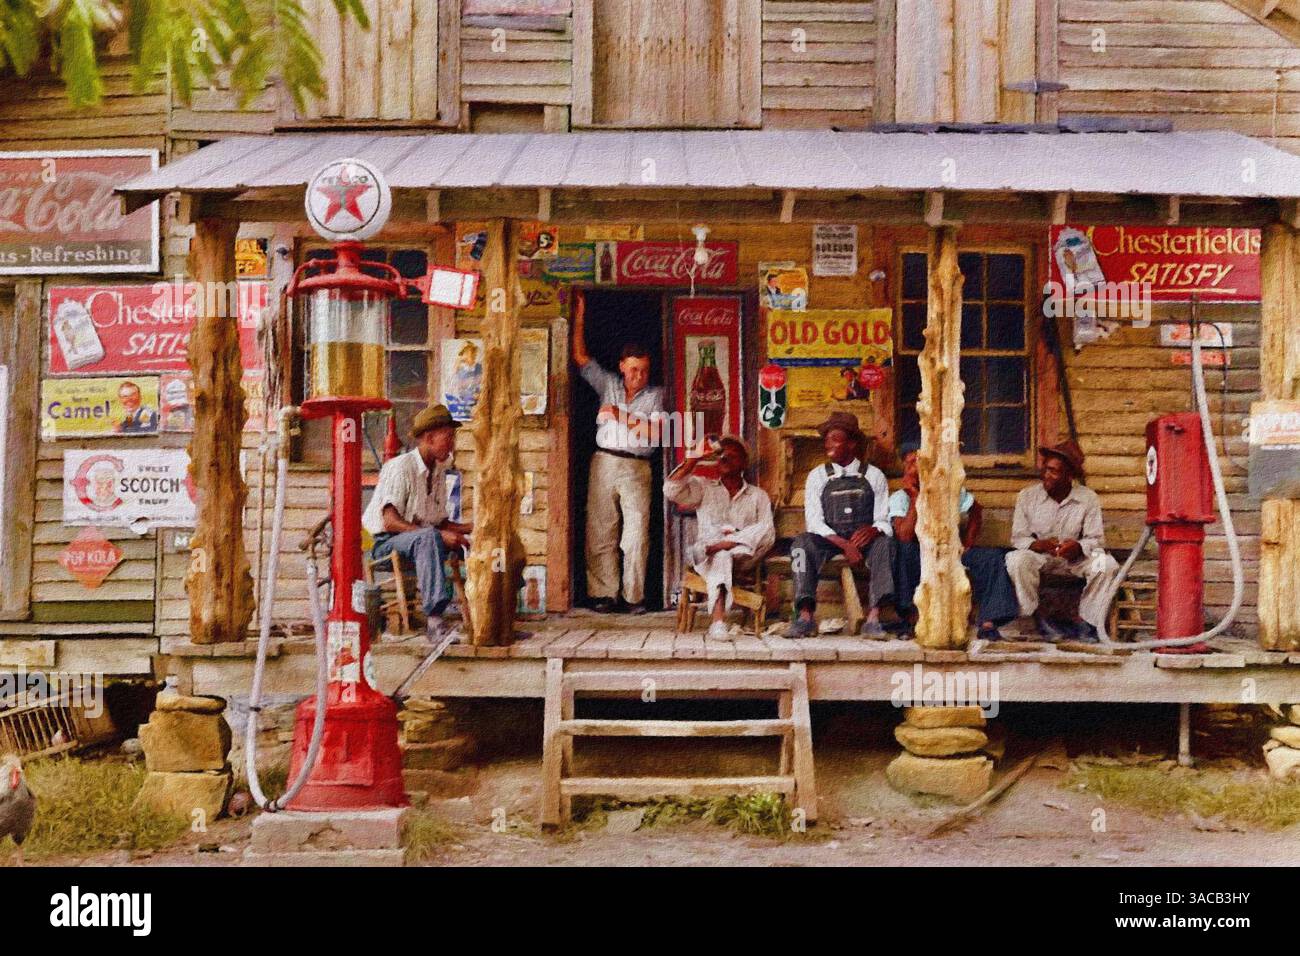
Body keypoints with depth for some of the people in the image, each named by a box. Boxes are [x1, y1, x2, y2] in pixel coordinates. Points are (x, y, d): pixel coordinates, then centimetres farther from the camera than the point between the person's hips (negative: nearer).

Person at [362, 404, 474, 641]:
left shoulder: (439, 472, 12)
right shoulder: (400, 467, -13)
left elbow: (441, 522, 13)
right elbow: (390, 522, -23)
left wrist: (471, 527, -5)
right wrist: (439, 535, -29)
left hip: (422, 541, 8)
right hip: (383, 543, -8)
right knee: (428, 537, -38)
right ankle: (434, 619, -46)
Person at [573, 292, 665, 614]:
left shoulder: (656, 394, 7)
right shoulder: (608, 384, 13)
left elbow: (653, 431, -5)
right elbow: (580, 356, 12)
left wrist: (621, 417, -8)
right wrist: (579, 315, 9)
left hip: (637, 468, -2)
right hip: (604, 463, 2)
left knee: (637, 533, -6)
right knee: (600, 531, -1)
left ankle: (634, 597, 0)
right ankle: (603, 594, 3)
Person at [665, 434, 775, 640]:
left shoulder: (758, 495, 18)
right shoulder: (702, 487, 20)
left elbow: (767, 531, -1)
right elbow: (671, 491, 0)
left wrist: (735, 539, -19)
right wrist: (694, 458, -3)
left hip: (743, 555, 1)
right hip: (704, 555, -1)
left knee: (765, 535, -31)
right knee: (721, 556, -37)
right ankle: (718, 620, -51)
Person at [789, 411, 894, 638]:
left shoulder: (874, 476, 7)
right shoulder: (817, 476, 7)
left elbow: (884, 521, 4)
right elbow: (814, 522, -3)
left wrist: (873, 530, -22)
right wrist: (844, 544, -18)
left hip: (864, 539, 0)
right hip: (827, 540, 1)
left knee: (885, 543, -32)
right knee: (802, 543, -30)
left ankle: (873, 617, -37)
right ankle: (805, 615, -35)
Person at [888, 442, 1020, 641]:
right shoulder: (899, 498, -8)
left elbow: (976, 511, 17)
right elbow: (905, 536, -24)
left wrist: (968, 542, 4)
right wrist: (916, 497, -23)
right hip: (918, 559, -3)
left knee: (994, 557, -20)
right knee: (902, 549, -36)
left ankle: (988, 623, -25)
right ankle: (912, 617, -29)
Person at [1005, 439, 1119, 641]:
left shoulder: (1088, 499, -6)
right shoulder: (1027, 496, -6)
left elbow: (1097, 539, -7)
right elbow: (1018, 539, -6)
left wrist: (1078, 547, -31)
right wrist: (1041, 545, -28)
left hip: (1075, 558, 1)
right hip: (1039, 556, -1)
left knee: (1107, 564, -26)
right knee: (1016, 560, -33)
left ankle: (1084, 619, -12)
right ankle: (1038, 617, -16)